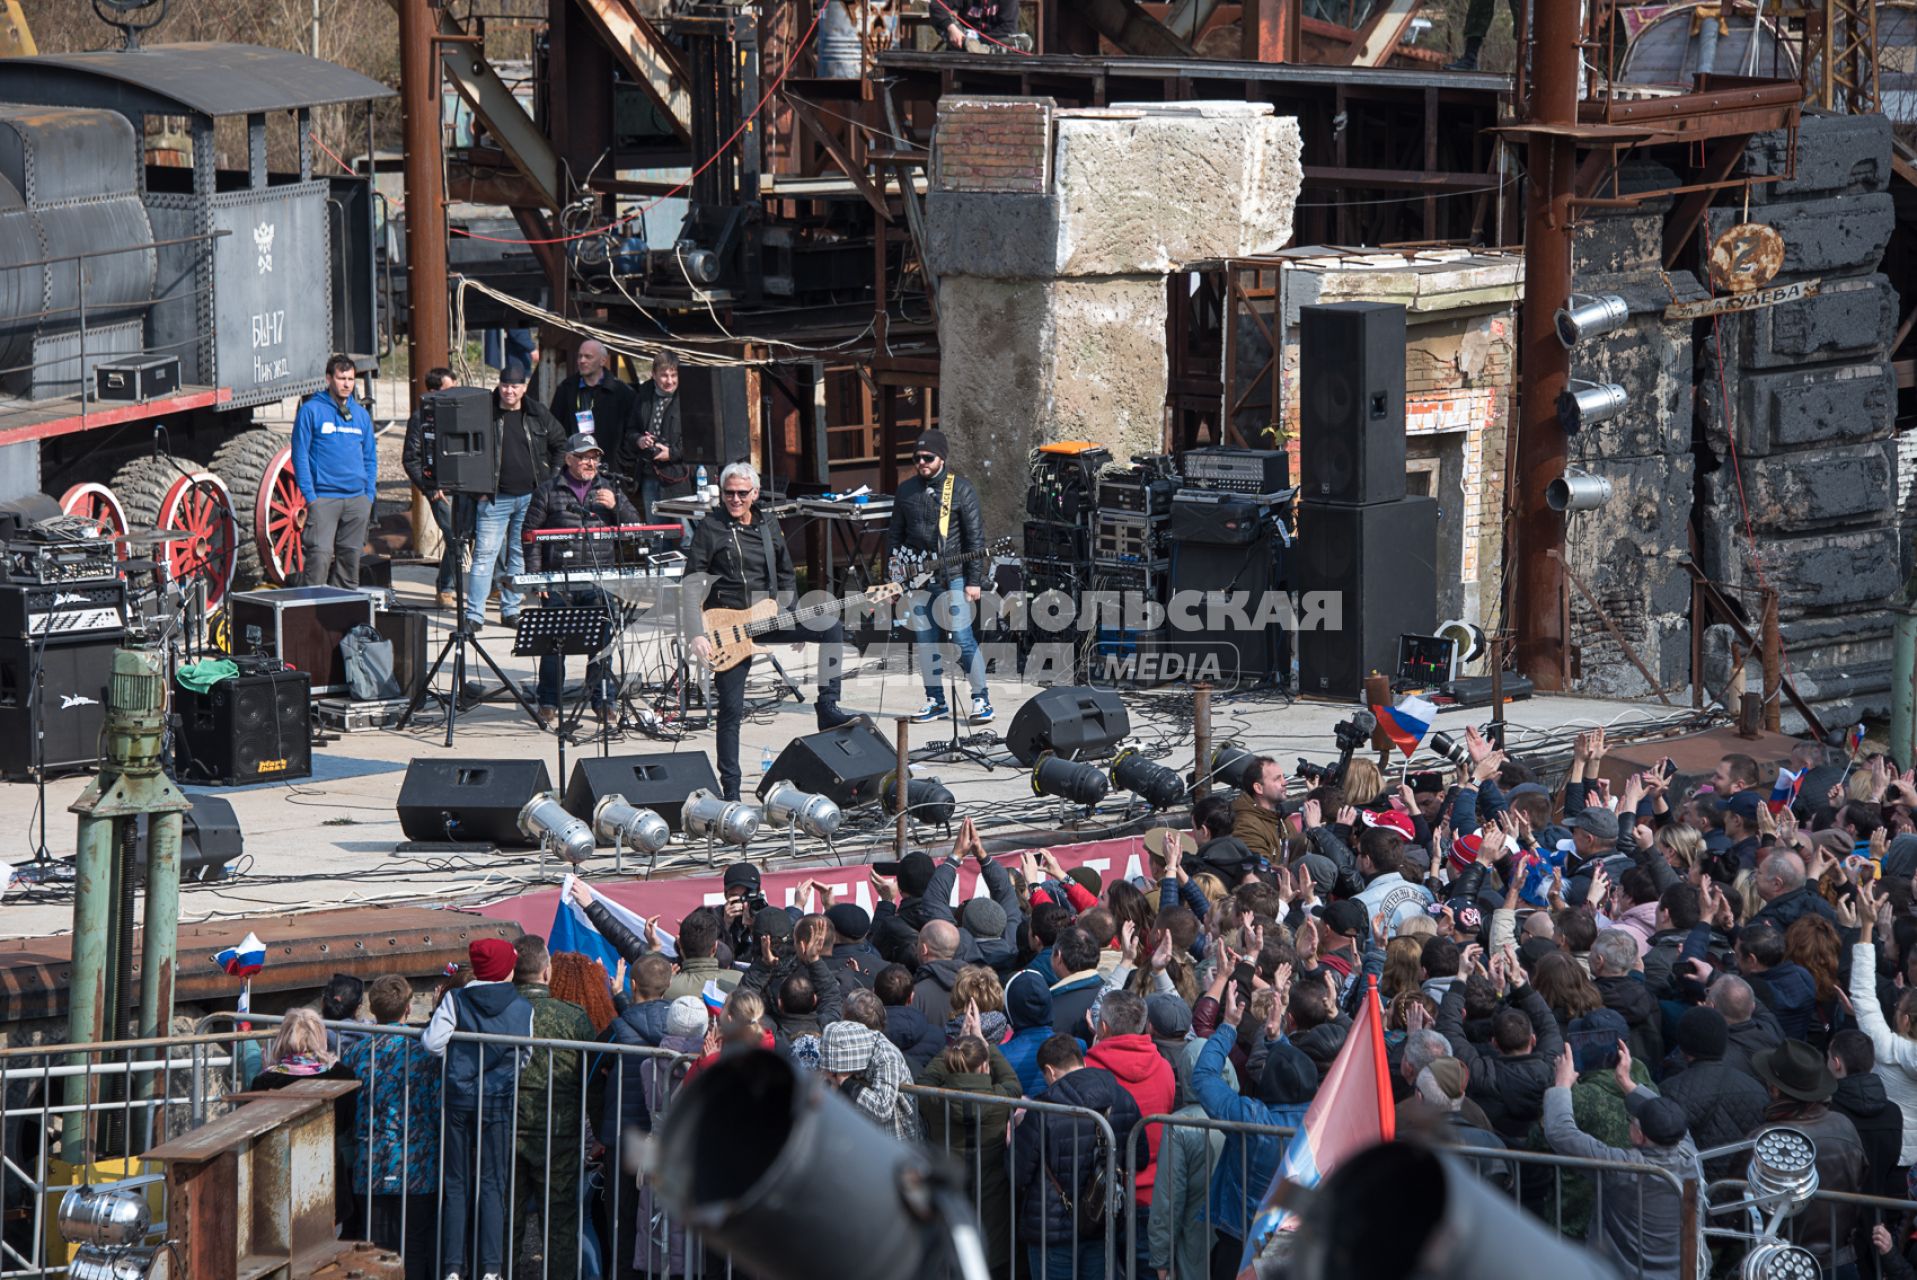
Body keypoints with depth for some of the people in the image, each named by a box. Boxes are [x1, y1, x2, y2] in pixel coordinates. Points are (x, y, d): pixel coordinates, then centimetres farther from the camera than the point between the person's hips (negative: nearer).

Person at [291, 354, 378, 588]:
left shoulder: (360, 413, 14)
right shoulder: (311, 410, -1)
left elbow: (370, 458, 18)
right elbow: (300, 455, -4)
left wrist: (369, 495, 8)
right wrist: (309, 496, -11)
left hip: (357, 499, 5)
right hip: (323, 497, -5)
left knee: (350, 557, 8)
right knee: (320, 555, -15)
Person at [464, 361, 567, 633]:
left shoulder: (538, 415, 3)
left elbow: (560, 444, 15)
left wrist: (550, 482, 8)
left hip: (531, 497, 3)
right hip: (495, 498, -3)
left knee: (521, 555, 9)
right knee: (484, 554, -7)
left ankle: (510, 610, 18)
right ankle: (474, 614, -6)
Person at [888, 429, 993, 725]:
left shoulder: (961, 489, -3)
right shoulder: (906, 491, 10)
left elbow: (975, 536, -4)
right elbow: (895, 536, 16)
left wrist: (974, 580, -9)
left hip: (952, 576, -5)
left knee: (962, 638, -8)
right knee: (924, 641, 6)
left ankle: (981, 698, 0)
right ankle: (936, 701, 15)